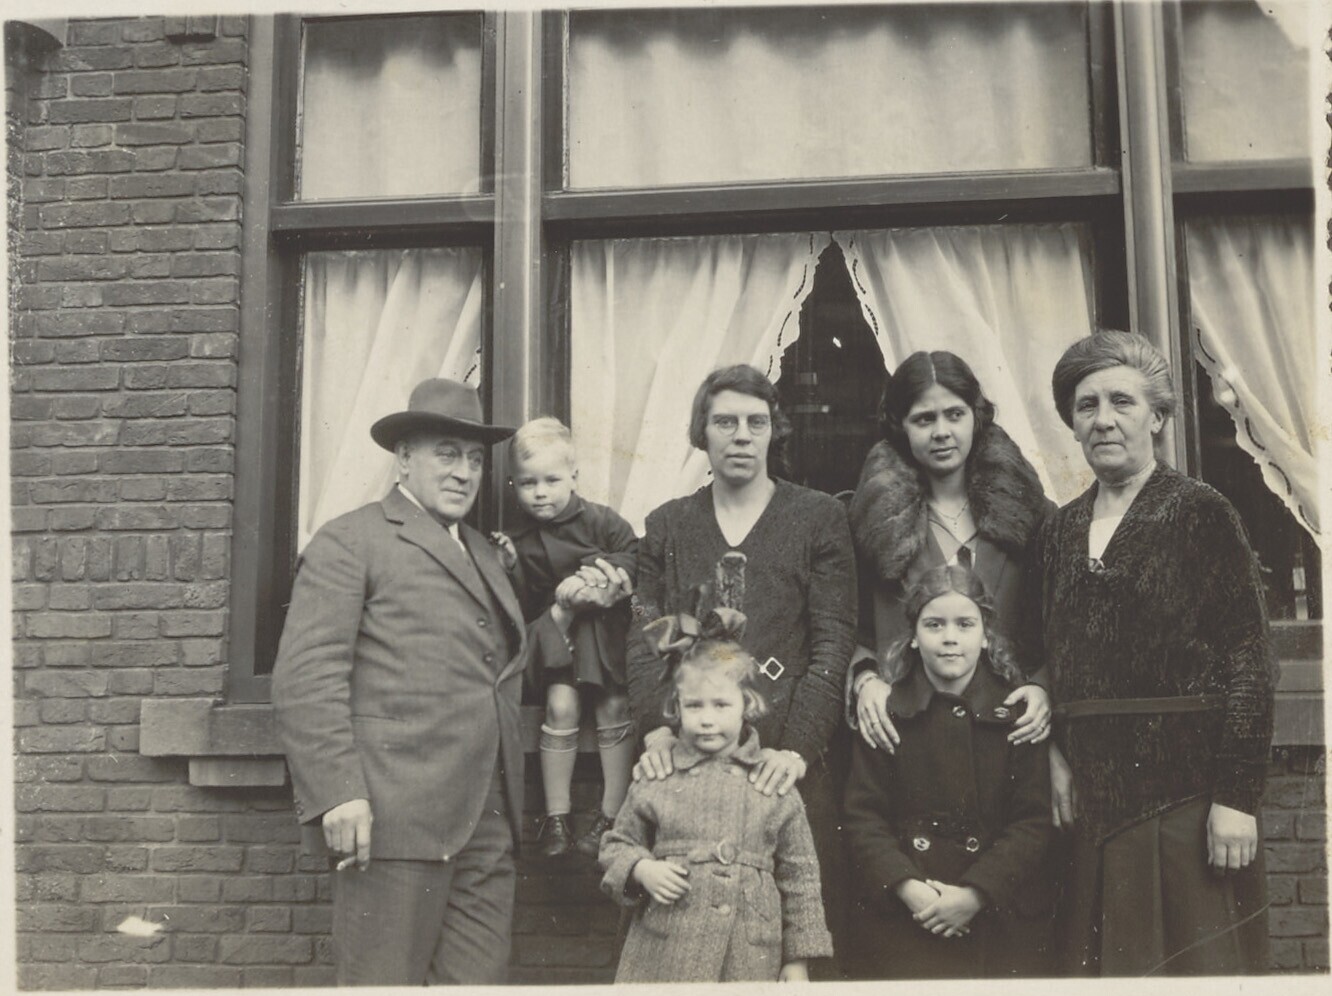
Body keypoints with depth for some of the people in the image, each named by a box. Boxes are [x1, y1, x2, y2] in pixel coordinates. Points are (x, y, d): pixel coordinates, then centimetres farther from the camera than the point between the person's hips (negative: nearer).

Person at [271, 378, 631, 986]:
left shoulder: (482, 552, 25)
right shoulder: (350, 542, 1)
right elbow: (305, 680, -8)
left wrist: (569, 609, 9)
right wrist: (338, 795, -17)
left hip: (488, 821, 7)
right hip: (396, 817, -7)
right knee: (385, 980, -1)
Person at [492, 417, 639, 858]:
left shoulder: (600, 520, -5)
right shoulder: (520, 539, 0)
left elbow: (634, 558, -10)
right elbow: (525, 611, -1)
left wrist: (590, 577, -19)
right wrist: (510, 570, -17)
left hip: (607, 628, -1)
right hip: (559, 634, 1)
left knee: (614, 706, -9)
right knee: (561, 704, -13)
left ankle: (611, 813, 1)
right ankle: (556, 815, -3)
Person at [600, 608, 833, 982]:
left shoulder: (775, 784, 3)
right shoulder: (657, 777, 4)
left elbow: (799, 875, 8)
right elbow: (617, 844, 14)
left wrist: (798, 960, 7)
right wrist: (643, 870, -8)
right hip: (664, 957, 0)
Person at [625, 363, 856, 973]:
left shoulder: (819, 518, 6)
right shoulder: (666, 526, 13)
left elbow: (833, 646, -1)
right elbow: (643, 641, 6)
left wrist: (797, 747, -13)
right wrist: (657, 731, -10)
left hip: (787, 760, -1)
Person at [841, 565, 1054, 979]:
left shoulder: (1018, 710, 1)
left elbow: (1035, 822, -3)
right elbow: (863, 817, -1)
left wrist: (976, 894, -13)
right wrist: (907, 887, -15)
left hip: (1001, 918, 0)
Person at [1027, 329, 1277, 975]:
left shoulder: (1201, 514, -5)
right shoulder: (1059, 532, 11)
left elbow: (1249, 661, -10)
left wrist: (1236, 797, -16)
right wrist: (1056, 759, -1)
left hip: (1185, 790, -5)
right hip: (1093, 795, 5)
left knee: (1197, 960, 2)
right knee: (1102, 962, 11)